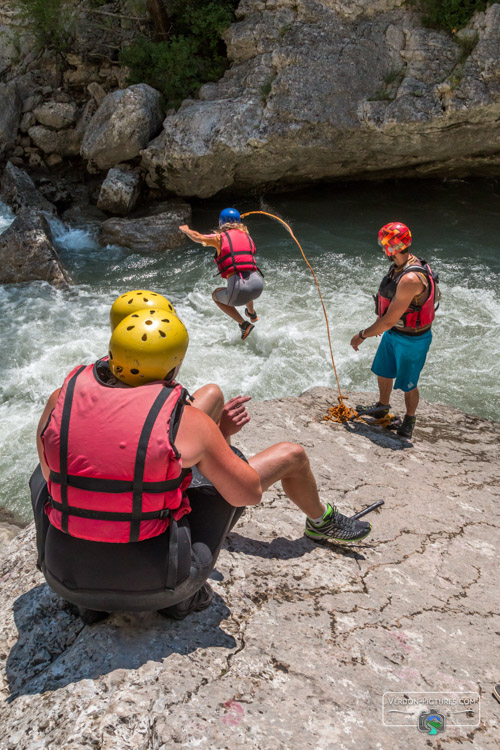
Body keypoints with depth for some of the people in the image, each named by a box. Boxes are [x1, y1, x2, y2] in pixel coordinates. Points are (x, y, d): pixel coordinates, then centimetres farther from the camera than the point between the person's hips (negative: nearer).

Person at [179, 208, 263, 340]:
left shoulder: (220, 237, 6)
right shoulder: (247, 237, 19)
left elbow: (197, 237, 7)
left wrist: (185, 230, 29)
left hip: (239, 292, -5)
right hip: (258, 285, 5)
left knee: (215, 295, 28)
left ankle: (244, 324, 17)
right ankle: (252, 314, 56)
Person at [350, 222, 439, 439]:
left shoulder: (411, 279, -36)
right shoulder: (399, 266, -6)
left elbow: (390, 320, -31)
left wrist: (363, 335, -19)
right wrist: (378, 321, 24)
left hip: (412, 340, -9)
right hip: (392, 333, 9)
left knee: (408, 384, 12)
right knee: (383, 372, 25)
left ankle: (409, 419, 38)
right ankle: (382, 407, 50)